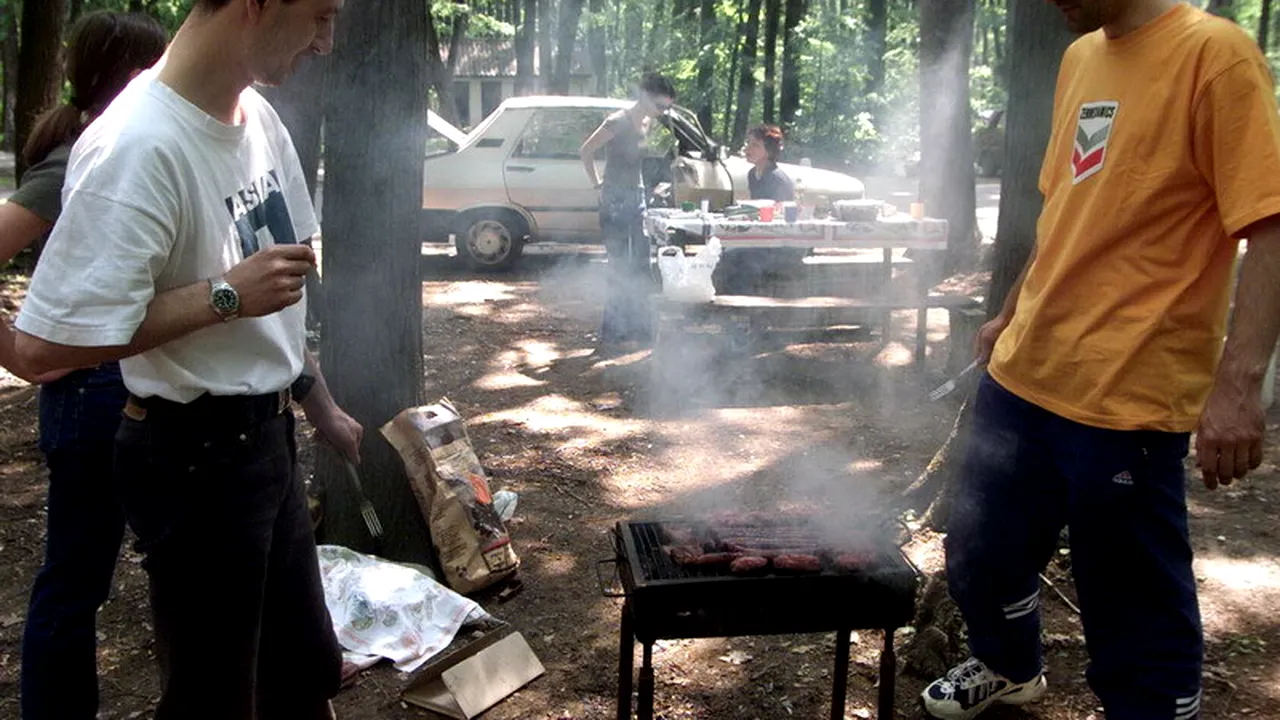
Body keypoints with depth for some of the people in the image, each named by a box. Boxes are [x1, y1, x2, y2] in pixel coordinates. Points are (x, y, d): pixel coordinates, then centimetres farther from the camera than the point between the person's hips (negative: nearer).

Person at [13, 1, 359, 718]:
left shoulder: (260, 117, 1)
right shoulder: (140, 145, -25)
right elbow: (44, 343, -27)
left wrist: (322, 406, 19)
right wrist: (226, 294, -23)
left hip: (268, 435, 8)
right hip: (195, 457, -8)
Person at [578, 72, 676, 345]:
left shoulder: (647, 122, 8)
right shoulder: (619, 122, -16)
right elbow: (585, 151, -16)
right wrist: (596, 183, -10)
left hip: (637, 197, 8)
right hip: (615, 200, -8)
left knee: (641, 266, 9)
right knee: (620, 268, -5)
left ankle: (638, 327, 18)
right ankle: (613, 330, 4)